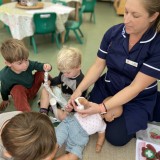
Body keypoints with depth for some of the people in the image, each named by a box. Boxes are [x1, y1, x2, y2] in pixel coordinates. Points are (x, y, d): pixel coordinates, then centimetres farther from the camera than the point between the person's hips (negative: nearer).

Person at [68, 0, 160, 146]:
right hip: (108, 86, 4)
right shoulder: (114, 32, -13)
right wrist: (79, 90, -20)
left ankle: (136, 121, 21)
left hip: (138, 98, -3)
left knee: (115, 137, -8)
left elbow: (136, 87, -26)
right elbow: (98, 66, -7)